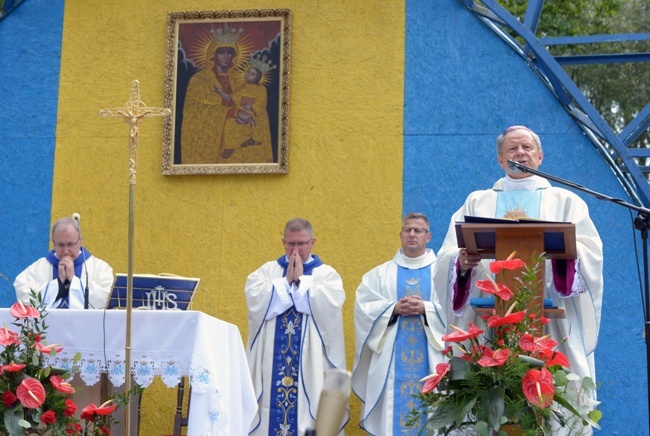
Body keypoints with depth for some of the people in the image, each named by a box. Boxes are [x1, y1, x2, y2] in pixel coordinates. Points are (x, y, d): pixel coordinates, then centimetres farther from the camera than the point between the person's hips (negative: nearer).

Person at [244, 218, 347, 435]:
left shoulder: (327, 274, 7)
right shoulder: (267, 270, 11)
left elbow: (329, 304, -12)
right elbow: (255, 300, -6)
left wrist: (301, 279, -8)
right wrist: (286, 281, -7)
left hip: (310, 360, -1)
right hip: (272, 360, 1)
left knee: (307, 408, -5)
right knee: (274, 399, -2)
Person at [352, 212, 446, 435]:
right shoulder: (381, 273, 11)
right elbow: (363, 308, 1)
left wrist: (426, 308, -17)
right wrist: (394, 308, -12)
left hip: (430, 360, -1)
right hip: (391, 360, 1)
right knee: (393, 408, -1)